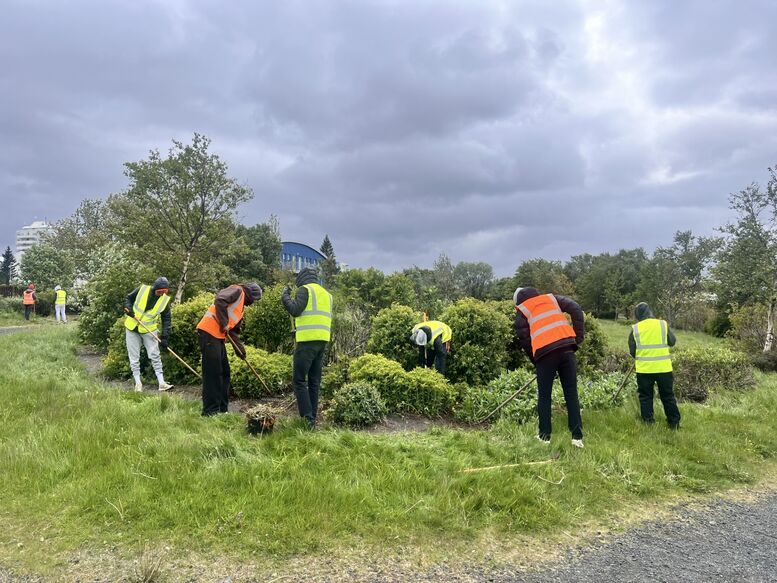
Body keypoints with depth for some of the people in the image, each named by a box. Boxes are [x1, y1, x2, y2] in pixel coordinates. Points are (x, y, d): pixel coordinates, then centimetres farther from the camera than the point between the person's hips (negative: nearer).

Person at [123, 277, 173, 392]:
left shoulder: (165, 300, -10)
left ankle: (161, 383, -3)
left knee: (155, 356, -5)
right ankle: (138, 383, 14)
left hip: (149, 330, 0)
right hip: (132, 328, 0)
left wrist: (165, 337, -14)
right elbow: (128, 299, 4)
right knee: (134, 357, 4)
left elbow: (167, 320, -6)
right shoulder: (142, 289, -12)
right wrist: (128, 308, -17)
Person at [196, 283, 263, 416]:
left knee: (224, 373, 12)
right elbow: (219, 301, -20)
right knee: (212, 373, -7)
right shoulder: (237, 291, -2)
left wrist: (240, 348, 17)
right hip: (209, 332, -10)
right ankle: (210, 410, -3)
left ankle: (222, 409, 19)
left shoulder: (241, 307, 26)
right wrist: (224, 324, -18)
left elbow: (234, 330, 25)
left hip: (218, 336, 10)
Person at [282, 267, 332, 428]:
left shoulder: (305, 289, -2)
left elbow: (295, 310, -12)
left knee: (300, 380, -5)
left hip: (308, 340, -8)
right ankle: (313, 418, 13)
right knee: (314, 381, 11)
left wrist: (285, 295, 3)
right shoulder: (326, 293, 22)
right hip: (323, 340, 8)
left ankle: (307, 419, -10)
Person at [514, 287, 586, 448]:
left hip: (545, 353, -2)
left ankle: (544, 436, 15)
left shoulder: (521, 310, 14)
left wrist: (535, 361, 15)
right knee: (571, 394, 9)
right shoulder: (551, 298, 22)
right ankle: (577, 437, 8)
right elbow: (576, 310, 9)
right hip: (566, 347, 2)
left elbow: (523, 338, 5)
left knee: (544, 396, 12)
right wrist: (579, 336, 10)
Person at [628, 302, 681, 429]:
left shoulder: (635, 328, -3)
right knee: (668, 396, 12)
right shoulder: (663, 324, -2)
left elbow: (632, 351, 2)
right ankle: (674, 423, 18)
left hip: (643, 369, -1)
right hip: (663, 368, 1)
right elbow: (672, 342, 9)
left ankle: (648, 423, 10)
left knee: (645, 397, 9)